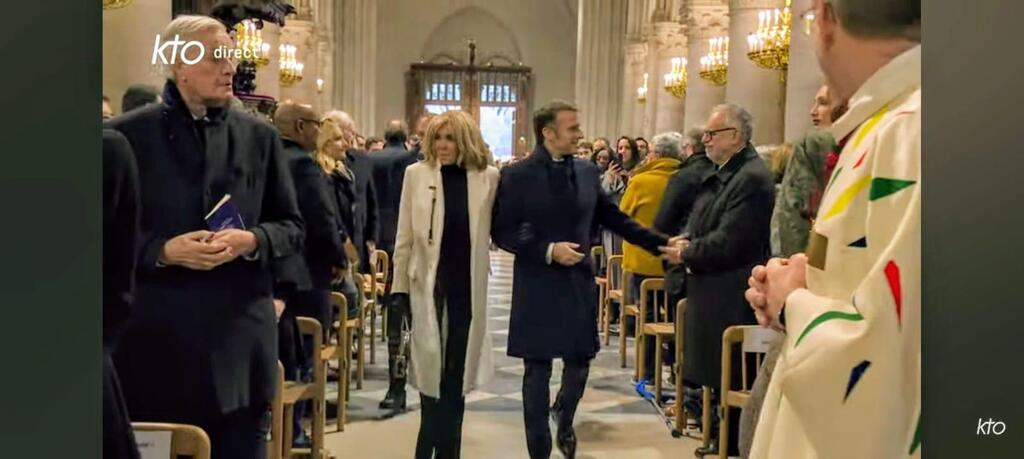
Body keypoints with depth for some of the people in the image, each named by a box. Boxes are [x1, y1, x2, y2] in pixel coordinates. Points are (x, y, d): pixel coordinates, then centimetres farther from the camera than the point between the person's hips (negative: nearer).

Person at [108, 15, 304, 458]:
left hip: (240, 336, 2)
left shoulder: (259, 136, 7)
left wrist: (250, 241, -11)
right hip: (156, 336, -2)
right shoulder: (127, 135, -1)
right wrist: (162, 251, -16)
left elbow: (292, 228, 9)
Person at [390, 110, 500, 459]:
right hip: (429, 284, -1)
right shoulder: (417, 174, -1)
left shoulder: (488, 177, -1)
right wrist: (400, 286, 0)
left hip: (469, 286, 1)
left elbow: (498, 229, 8)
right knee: (431, 367, 2)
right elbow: (405, 237, 1)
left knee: (458, 370, 10)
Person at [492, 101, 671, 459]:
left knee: (580, 362, 10)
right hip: (538, 288, -4)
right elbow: (502, 233, -8)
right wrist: (547, 250, -18)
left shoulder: (587, 172, 5)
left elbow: (614, 218, 12)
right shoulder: (516, 175, -8)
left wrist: (659, 244, 6)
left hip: (580, 283, 4)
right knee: (538, 371, 5)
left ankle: (564, 421, 40)